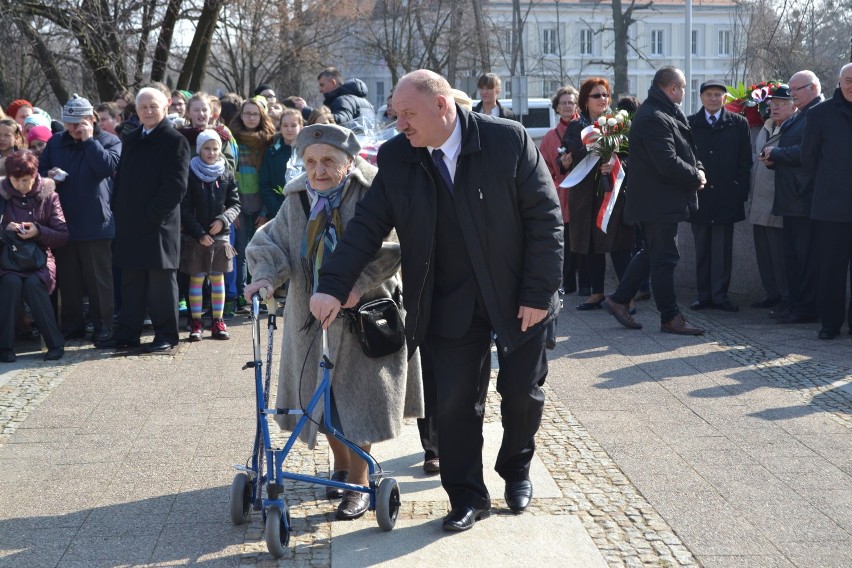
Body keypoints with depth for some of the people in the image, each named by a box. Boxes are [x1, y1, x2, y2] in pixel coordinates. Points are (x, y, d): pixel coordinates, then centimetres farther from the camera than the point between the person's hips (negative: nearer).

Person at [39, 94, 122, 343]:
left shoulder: (109, 141, 0)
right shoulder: (56, 142, 12)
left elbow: (108, 166, -18)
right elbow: (41, 169, 20)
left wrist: (89, 140, -15)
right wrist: (48, 174, -3)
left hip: (95, 222, -4)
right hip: (63, 222, 4)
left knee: (98, 278, 0)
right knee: (67, 278, 10)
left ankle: (102, 326, 8)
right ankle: (71, 325, 19)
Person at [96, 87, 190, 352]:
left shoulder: (174, 141, -6)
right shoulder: (130, 140, 16)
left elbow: (175, 186, -13)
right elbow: (121, 179, 19)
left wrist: (152, 215, -16)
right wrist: (120, 212, 6)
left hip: (159, 224, -6)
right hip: (130, 225, 7)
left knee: (161, 280, 0)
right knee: (131, 281, 12)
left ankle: (166, 334, 8)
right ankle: (127, 332, 19)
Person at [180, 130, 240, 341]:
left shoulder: (227, 174, 5)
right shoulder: (190, 174, -3)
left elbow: (235, 204, 7)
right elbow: (184, 209, -4)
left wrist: (223, 219, -12)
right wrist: (199, 233, -11)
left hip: (220, 235, 2)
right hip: (195, 236, -2)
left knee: (218, 278, 6)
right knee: (196, 278, 1)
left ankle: (218, 322, 12)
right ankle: (196, 323, 6)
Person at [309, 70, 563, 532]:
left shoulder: (508, 140, -15)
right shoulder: (395, 157, -6)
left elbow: (545, 217, -12)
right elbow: (368, 225, -6)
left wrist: (539, 292, -15)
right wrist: (333, 286, -17)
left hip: (518, 297, -1)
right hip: (450, 304, 2)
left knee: (522, 392, 11)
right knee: (454, 401, 1)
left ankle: (516, 471, 38)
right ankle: (466, 496, 18)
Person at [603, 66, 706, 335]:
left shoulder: (657, 114, 13)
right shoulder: (654, 119, -21)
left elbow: (683, 151, 19)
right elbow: (668, 163, -26)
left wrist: (696, 170, 1)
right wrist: (696, 176, -12)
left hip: (656, 200, 11)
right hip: (659, 201, -11)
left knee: (651, 254, 18)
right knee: (664, 259, -2)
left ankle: (619, 300, 24)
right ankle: (670, 317, 5)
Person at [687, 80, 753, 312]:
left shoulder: (738, 124, 6)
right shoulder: (689, 124, 7)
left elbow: (745, 160, 4)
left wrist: (740, 191, -4)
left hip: (726, 197, -1)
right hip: (698, 197, 1)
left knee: (723, 249, 0)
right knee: (701, 249, 6)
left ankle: (720, 295, 5)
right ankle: (703, 295, 12)